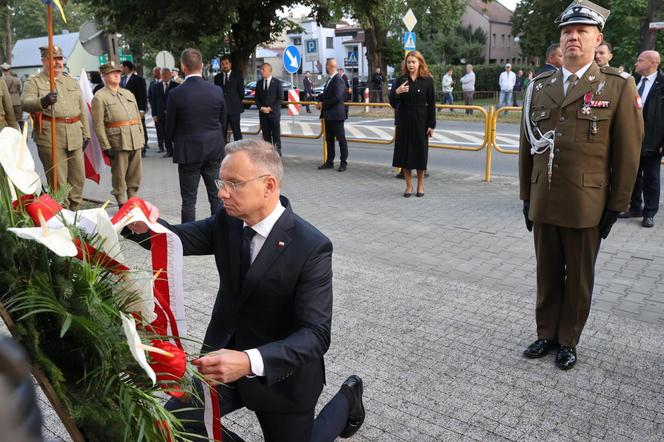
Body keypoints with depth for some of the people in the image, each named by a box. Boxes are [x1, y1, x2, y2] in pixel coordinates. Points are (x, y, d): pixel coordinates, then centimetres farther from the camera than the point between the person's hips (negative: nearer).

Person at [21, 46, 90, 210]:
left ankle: (75, 211, 23)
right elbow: (25, 102, -14)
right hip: (50, 137, -5)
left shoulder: (72, 82, 19)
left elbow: (81, 109, 20)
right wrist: (43, 101, -34)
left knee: (78, 178, 9)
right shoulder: (34, 82, 3)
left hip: (75, 137, 5)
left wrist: (85, 133, 15)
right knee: (58, 182, -3)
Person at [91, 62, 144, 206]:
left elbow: (138, 117, 19)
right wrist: (106, 146, -12)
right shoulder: (99, 97, -2)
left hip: (135, 142, 6)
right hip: (118, 143, -6)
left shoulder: (129, 94, 19)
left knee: (135, 174, 10)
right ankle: (122, 204, 9)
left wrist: (141, 138, 12)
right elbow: (98, 124, -7)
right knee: (119, 176, 0)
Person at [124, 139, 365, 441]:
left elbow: (316, 334, -30)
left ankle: (347, 400, 38)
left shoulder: (312, 247, -26)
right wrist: (146, 226, -28)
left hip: (280, 372, -4)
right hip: (227, 354, 5)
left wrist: (250, 362, -45)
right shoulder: (228, 220, -8)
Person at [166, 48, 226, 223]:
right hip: (214, 150, 3)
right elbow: (223, 121, 7)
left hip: (188, 151, -2)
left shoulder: (175, 94, -11)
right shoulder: (217, 91, -4)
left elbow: (170, 129, -2)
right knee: (217, 196, 11)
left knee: (189, 200, 6)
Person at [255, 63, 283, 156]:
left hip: (274, 112, -4)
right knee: (266, 135, 4)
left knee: (276, 134, -3)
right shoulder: (259, 83, 12)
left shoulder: (277, 82, -1)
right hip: (263, 113, 4)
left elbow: (280, 98, -5)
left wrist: (271, 108, -12)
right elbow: (257, 98, 14)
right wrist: (261, 108, -4)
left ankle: (277, 153, 1)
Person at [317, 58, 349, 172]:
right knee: (329, 139, 13)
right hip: (328, 114, 10)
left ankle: (344, 162, 5)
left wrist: (323, 104, -14)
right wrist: (320, 101, 3)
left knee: (341, 138, -1)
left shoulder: (338, 80, -14)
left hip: (336, 114, -10)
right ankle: (329, 162, 21)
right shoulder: (330, 79, 14)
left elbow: (337, 97, -23)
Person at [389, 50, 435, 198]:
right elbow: (393, 103, 0)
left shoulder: (427, 80, -2)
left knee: (420, 152, 5)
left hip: (420, 121, -2)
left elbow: (431, 104, -1)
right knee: (404, 153, 3)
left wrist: (431, 125, -5)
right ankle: (409, 186, 15)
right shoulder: (401, 80, 3)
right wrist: (396, 92, -20)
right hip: (404, 121, 2)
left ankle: (420, 186, 19)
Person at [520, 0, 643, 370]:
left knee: (579, 278, 10)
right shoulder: (540, 86, 7)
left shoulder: (618, 86, -3)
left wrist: (616, 206, -4)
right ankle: (547, 334, 29)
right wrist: (527, 196, 9)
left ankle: (569, 340, 27)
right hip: (543, 202, 3)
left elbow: (628, 152, -3)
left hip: (586, 205, -3)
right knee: (547, 275, 13)